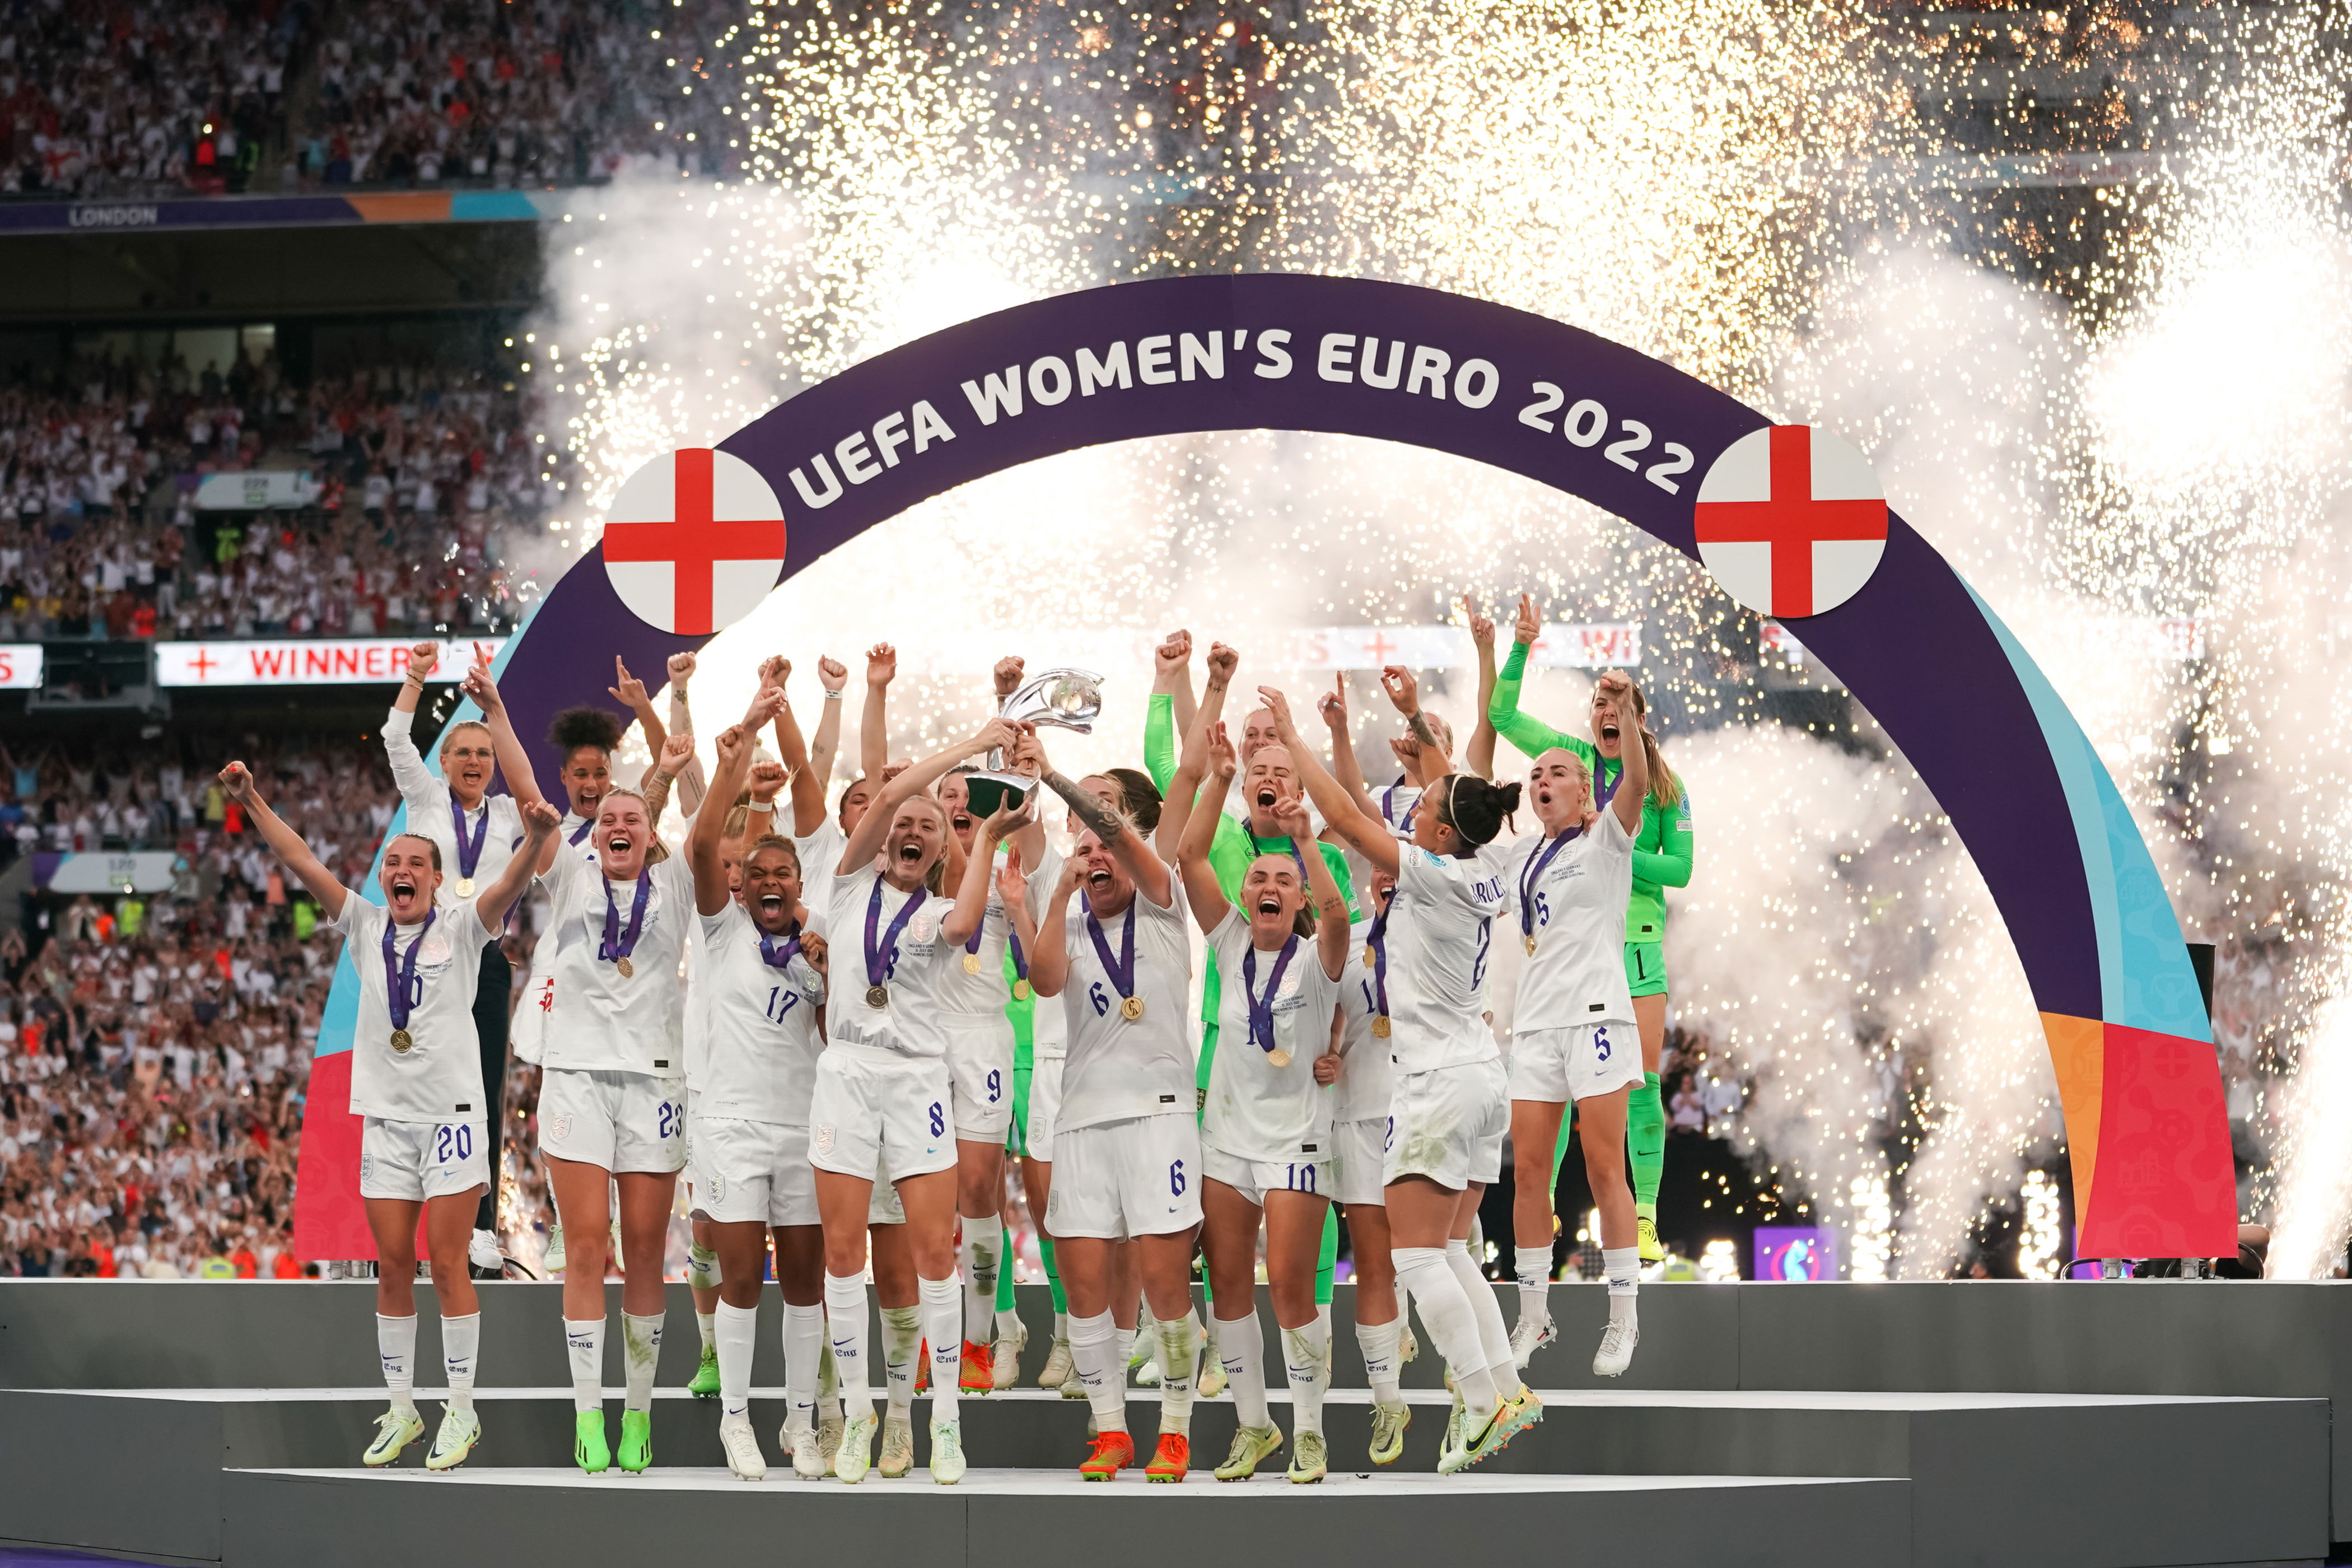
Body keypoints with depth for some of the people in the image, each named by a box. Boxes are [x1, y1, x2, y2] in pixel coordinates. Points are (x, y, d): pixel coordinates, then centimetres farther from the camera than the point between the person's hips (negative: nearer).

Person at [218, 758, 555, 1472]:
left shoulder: (460, 926, 0)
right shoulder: (365, 927, 9)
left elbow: (509, 884, -18)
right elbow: (301, 861, 6)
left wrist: (536, 838, -38)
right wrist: (251, 801, -3)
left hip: (451, 1111, -4)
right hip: (384, 1116, 4)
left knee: (447, 1263, -5)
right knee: (392, 1267, 5)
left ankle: (462, 1412, 1)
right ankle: (401, 1410, 13)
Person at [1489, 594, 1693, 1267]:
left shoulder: (1665, 786, 5)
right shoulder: (1573, 759, 6)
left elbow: (1680, 867, 2)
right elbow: (1502, 713, 1)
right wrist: (1520, 650, -11)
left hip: (1637, 941, 0)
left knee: (1643, 1081, -4)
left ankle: (1644, 1219, 0)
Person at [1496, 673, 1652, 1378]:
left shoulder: (1604, 840, 2)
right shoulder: (1518, 855, 17)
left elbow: (1638, 781, -16)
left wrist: (1625, 711, -31)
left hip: (1596, 1016, -5)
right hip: (1534, 1022, 5)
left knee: (1604, 1168, -7)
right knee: (1528, 1170, 2)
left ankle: (1623, 1318, -2)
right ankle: (1533, 1315, 10)